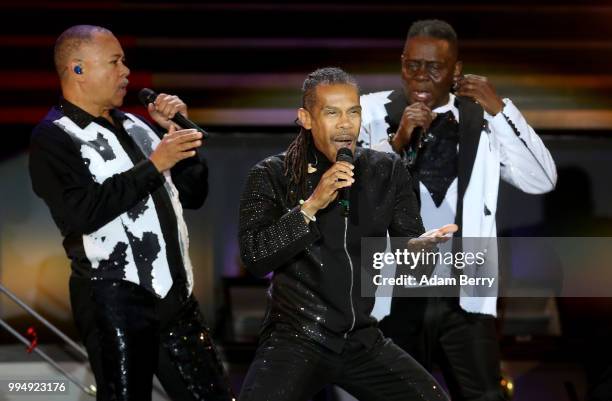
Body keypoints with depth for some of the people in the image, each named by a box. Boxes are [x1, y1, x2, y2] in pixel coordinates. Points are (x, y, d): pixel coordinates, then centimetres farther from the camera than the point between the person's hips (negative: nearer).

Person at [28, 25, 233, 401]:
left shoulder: (135, 126, 17)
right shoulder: (54, 137, -5)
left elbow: (194, 194, 20)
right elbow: (81, 212, -21)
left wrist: (178, 132, 6)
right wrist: (153, 165, -18)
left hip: (174, 294, 7)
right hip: (114, 299, -7)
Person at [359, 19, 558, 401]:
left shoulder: (479, 120, 3)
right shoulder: (373, 113, 0)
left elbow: (542, 181, -4)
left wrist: (500, 110, -10)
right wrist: (396, 142, -21)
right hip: (396, 293, 0)